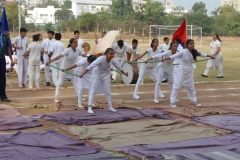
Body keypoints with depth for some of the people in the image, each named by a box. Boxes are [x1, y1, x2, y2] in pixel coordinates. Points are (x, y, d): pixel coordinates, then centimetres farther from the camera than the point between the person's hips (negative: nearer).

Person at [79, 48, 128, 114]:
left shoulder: (113, 60, -17)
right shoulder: (101, 59, -35)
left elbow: (118, 67, 4)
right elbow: (91, 66, -42)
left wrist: (124, 73, 19)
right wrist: (83, 74, -49)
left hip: (106, 75, 5)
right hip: (97, 74, -5)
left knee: (107, 91, 12)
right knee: (93, 91, -9)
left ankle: (110, 107, 23)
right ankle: (89, 108, -11)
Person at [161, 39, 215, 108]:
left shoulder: (194, 52, -6)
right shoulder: (183, 52, -23)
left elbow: (201, 54, 12)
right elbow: (174, 56, -30)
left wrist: (210, 56, 23)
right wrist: (165, 58, -42)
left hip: (190, 71, 6)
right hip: (182, 70, -6)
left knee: (191, 86, 20)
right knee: (176, 86, -6)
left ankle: (195, 101, 34)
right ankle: (172, 102, 1)